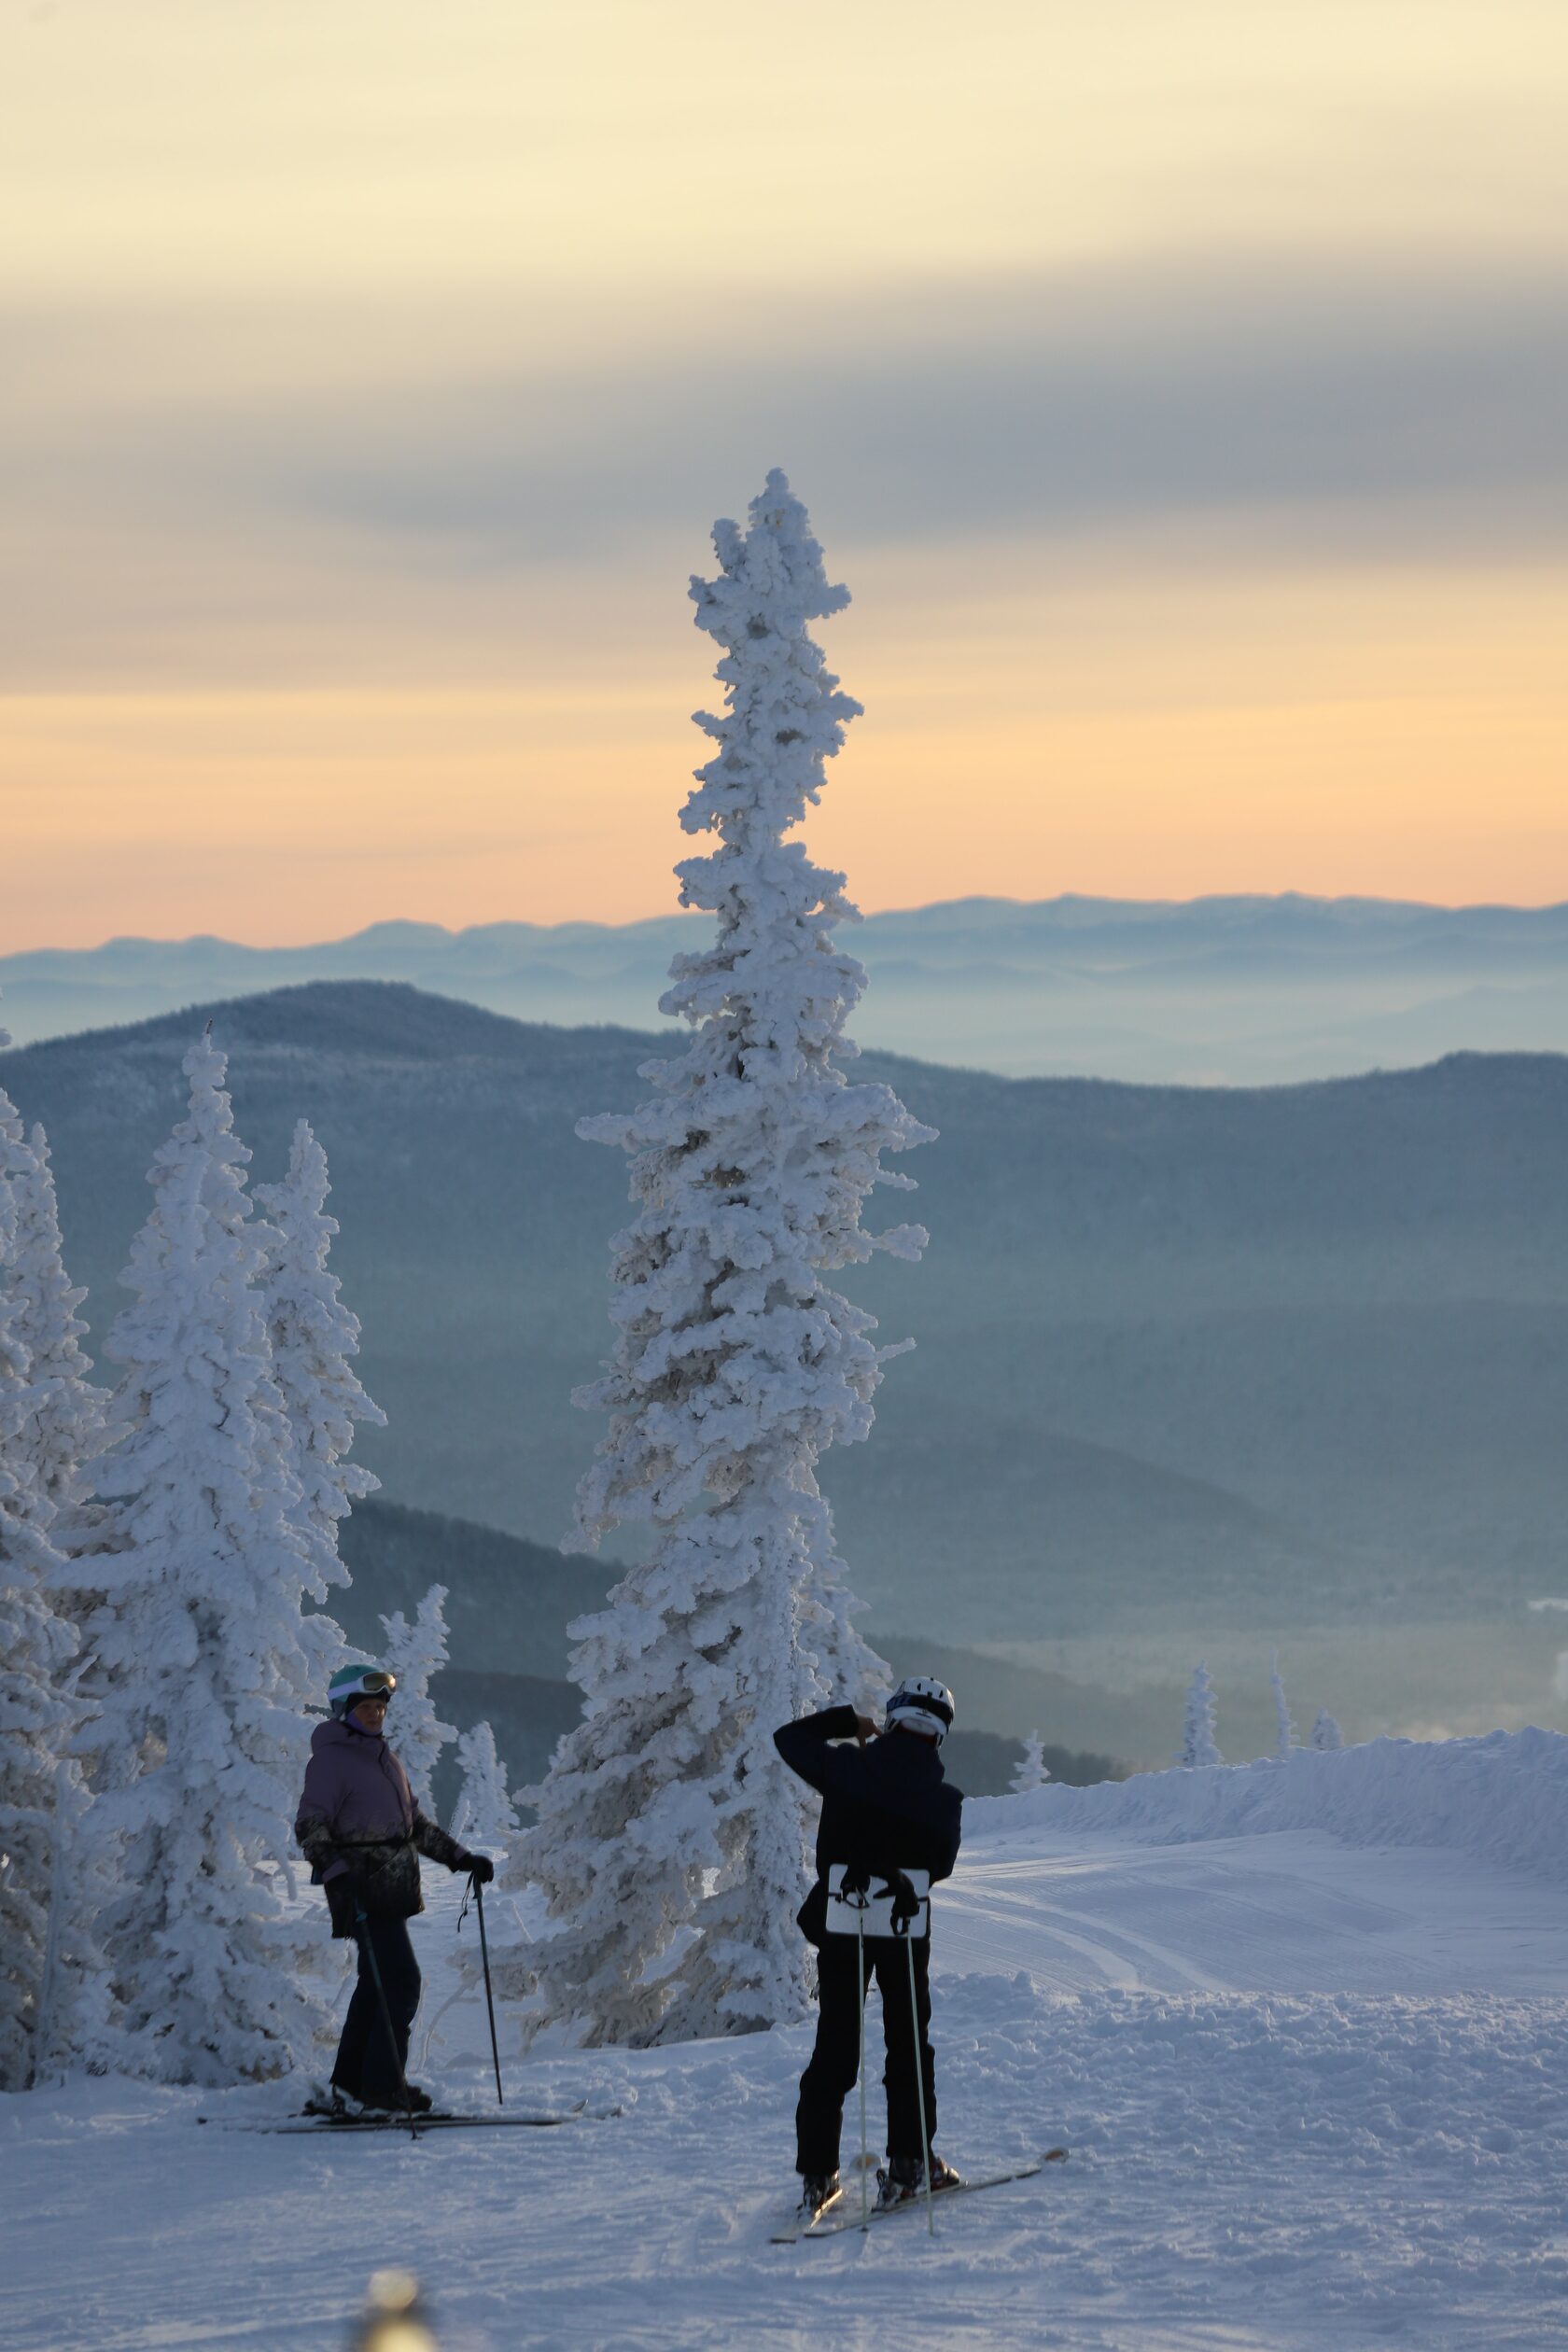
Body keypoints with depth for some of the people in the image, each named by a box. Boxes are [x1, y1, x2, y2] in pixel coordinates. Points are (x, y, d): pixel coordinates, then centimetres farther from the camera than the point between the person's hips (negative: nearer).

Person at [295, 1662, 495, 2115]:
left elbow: (415, 1823, 27)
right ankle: (382, 2088, -13)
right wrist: (336, 1869, -31)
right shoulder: (330, 1761, -7)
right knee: (401, 1981, -14)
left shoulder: (383, 1758, 20)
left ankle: (350, 2088, 18)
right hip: (362, 1891, -9)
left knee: (377, 1986, 11)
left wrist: (461, 1857, 21)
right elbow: (311, 1825, -16)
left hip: (392, 1888, 9)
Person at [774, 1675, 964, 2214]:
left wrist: (846, 1721, 12)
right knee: (908, 2045, 12)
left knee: (833, 2048, 8)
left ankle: (816, 2172, 5)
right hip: (904, 1930, -1)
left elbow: (789, 1738, 3)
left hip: (839, 1925, 1)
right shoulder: (943, 1800, -11)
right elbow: (940, 1866, 1)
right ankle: (907, 2165, 8)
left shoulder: (847, 1768, -11)